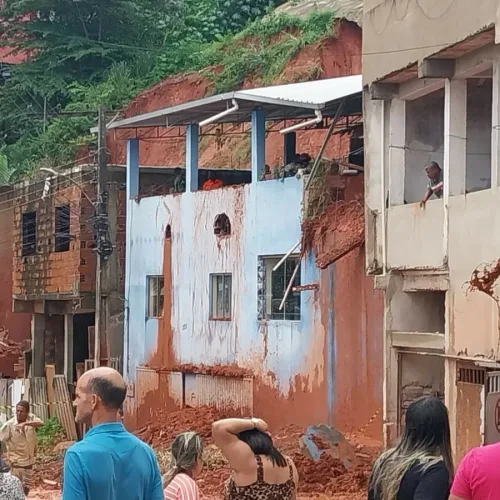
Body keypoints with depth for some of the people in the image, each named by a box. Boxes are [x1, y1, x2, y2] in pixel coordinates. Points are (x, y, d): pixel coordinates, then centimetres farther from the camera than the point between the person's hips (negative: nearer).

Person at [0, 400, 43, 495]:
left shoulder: (31, 418, -11)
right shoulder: (9, 425, -19)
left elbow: (41, 423, -29)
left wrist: (25, 423, -42)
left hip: (29, 460, 4)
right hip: (16, 461, -4)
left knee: (26, 487, 19)